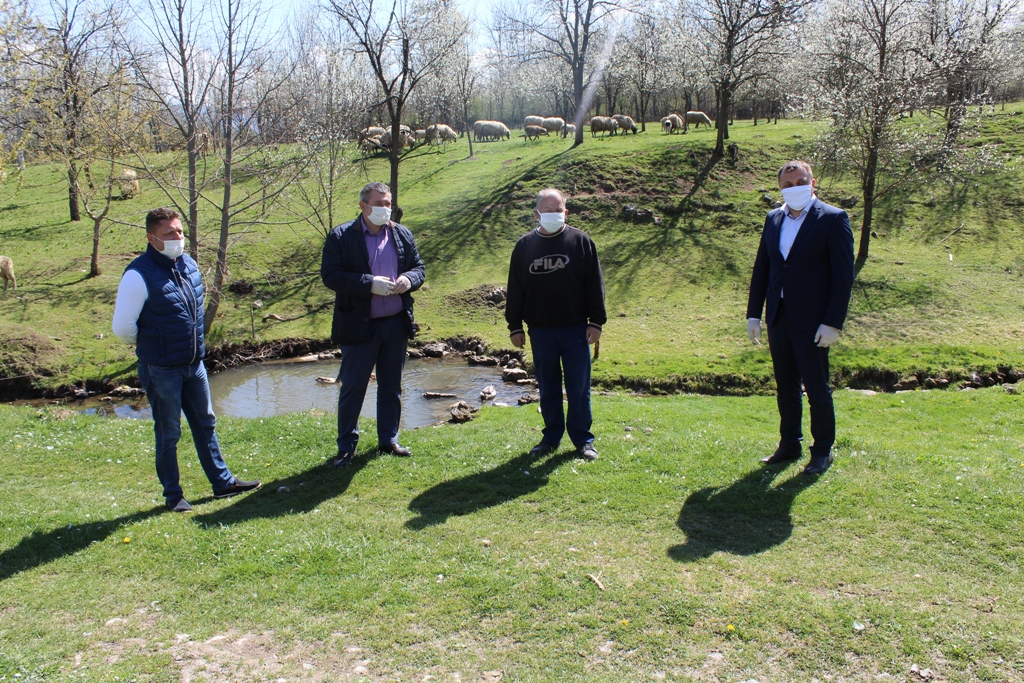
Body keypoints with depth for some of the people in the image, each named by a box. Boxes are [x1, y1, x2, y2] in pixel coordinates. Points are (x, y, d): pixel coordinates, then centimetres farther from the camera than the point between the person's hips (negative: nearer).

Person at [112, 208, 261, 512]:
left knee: (206, 424, 16)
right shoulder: (139, 275, -20)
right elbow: (122, 327, -18)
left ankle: (223, 482, 29)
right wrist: (151, 345, -2)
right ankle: (172, 495, 23)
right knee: (168, 434, 7)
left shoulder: (189, 264, 2)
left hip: (194, 364, 7)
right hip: (161, 370, -6)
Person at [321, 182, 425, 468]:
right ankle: (346, 446, 17)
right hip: (359, 325, -4)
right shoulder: (340, 237, -7)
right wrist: (370, 284, -22)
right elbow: (330, 275, -14)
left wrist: (409, 280, -11)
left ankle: (388, 440, 27)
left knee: (391, 387, 14)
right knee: (352, 387, 3)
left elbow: (418, 266, 13)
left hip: (396, 323, 4)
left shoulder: (403, 235, 8)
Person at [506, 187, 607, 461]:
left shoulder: (581, 241, 0)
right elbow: (515, 290, 8)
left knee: (579, 387, 4)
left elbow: (595, 284, 1)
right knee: (547, 387, 10)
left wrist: (596, 322, -4)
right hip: (540, 330, 2)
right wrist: (515, 326, 5)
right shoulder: (524, 246, 5)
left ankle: (582, 439, 16)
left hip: (575, 329, -1)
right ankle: (551, 437, 23)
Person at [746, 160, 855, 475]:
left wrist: (832, 322, -15)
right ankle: (789, 445, 27)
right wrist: (753, 314, 8)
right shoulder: (773, 219, 10)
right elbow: (761, 268, 13)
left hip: (812, 320, -5)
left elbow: (843, 274, -10)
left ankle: (822, 451, 19)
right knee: (786, 386, 14)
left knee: (817, 388, 4)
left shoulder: (833, 219, -6)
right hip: (778, 318, 5)